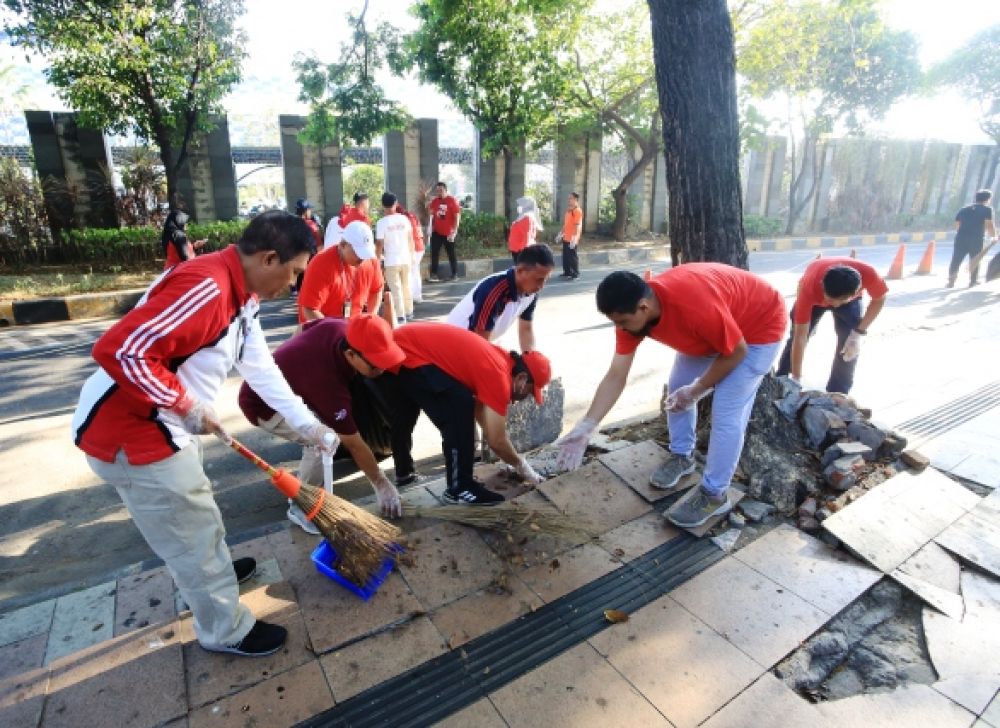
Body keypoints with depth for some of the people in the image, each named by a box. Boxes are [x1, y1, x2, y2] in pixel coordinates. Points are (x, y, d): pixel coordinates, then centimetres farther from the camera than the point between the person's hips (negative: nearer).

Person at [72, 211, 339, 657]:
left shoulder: (239, 294, 5)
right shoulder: (206, 288, -29)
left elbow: (261, 367, 9)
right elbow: (120, 351, -33)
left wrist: (305, 423, 10)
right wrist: (189, 407, -22)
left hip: (165, 426, 10)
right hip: (129, 434, -10)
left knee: (195, 510, 29)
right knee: (194, 530, 6)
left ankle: (210, 572, 55)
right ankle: (226, 630, 28)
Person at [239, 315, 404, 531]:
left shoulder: (342, 328, -21)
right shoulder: (328, 381, -40)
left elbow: (307, 326, 5)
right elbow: (353, 443, -28)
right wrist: (381, 484, -17)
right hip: (264, 403, -8)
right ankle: (300, 506, -7)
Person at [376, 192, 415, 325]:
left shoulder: (382, 222, -9)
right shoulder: (404, 219, 2)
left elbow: (379, 244, -8)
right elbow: (410, 239, 8)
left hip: (391, 261, -4)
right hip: (405, 259, 4)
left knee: (395, 289, 1)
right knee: (406, 286, 17)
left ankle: (400, 316, -1)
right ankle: (408, 312, 26)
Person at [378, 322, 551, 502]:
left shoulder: (498, 359, 13)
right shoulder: (498, 375, -14)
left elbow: (480, 407, 27)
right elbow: (496, 441, -10)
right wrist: (521, 465, 8)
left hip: (392, 348, 10)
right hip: (408, 356, -10)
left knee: (404, 417, 26)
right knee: (460, 408, -10)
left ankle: (404, 472, 46)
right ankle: (460, 488, -1)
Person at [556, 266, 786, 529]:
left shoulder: (694, 305, -42)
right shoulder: (632, 313, -20)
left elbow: (737, 351, -26)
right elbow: (615, 377, -16)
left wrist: (696, 391, -17)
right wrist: (586, 426, -21)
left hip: (759, 325, -7)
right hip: (713, 329, 7)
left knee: (726, 412, -11)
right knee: (676, 388, 8)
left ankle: (715, 495, 4)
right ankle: (681, 456, 30)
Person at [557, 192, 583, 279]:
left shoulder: (577, 211, -14)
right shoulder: (568, 210, 16)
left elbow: (578, 225, -22)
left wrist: (575, 237, -31)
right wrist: (560, 233, 25)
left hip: (572, 239, -9)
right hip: (566, 238, 9)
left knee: (573, 256, -3)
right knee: (565, 256, 13)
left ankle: (575, 274, 4)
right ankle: (567, 272, 23)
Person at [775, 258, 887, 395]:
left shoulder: (867, 274, -42)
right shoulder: (809, 287, -45)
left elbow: (879, 299, -16)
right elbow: (800, 337, -41)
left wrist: (859, 332, -27)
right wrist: (796, 380, -39)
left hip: (849, 299, 1)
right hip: (814, 297, -1)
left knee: (850, 343, -12)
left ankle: (838, 395, 2)